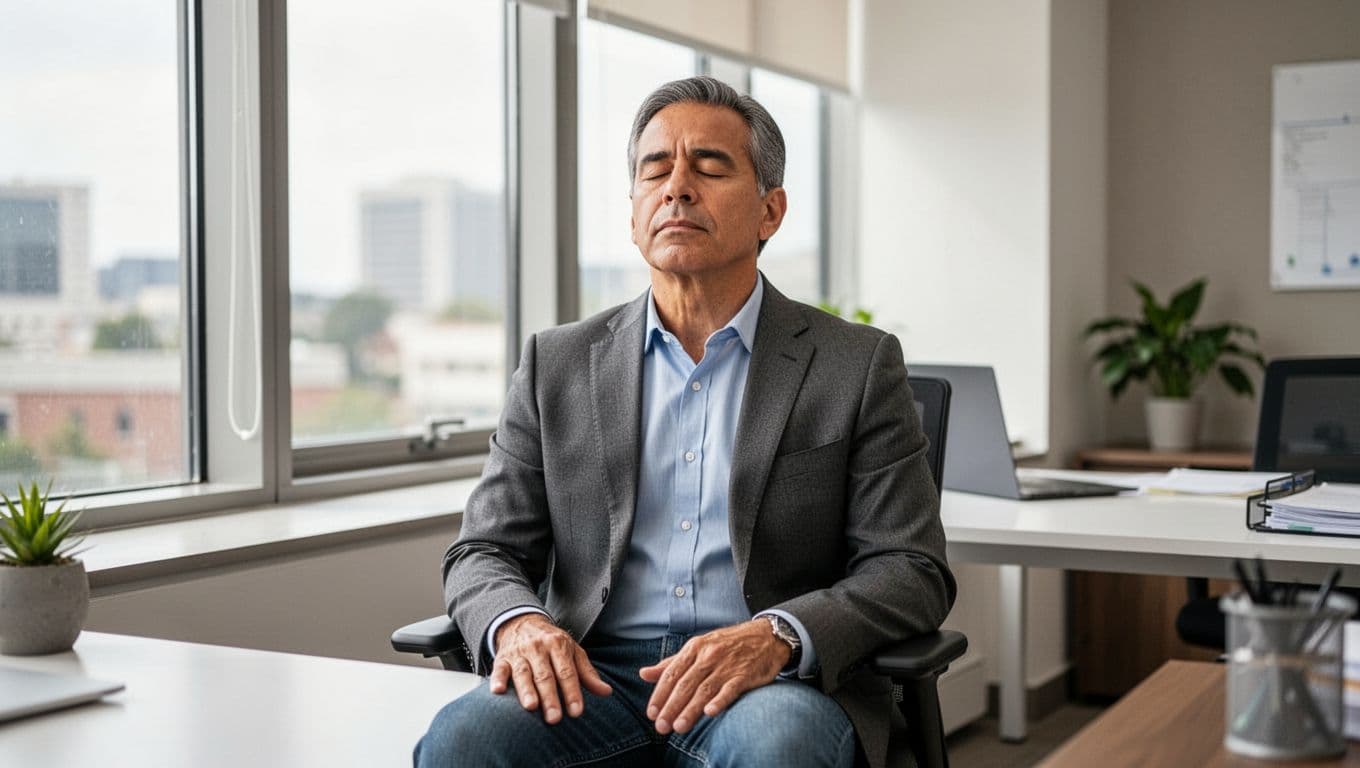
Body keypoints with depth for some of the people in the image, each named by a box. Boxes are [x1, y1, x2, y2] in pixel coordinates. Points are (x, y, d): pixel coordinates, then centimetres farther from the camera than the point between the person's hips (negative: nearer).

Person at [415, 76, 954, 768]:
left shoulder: (857, 366, 6)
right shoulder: (557, 365, 13)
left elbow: (912, 570, 0)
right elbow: (483, 553, 12)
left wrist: (776, 637, -19)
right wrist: (517, 624, -13)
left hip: (776, 687, -1)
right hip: (594, 679, 2)